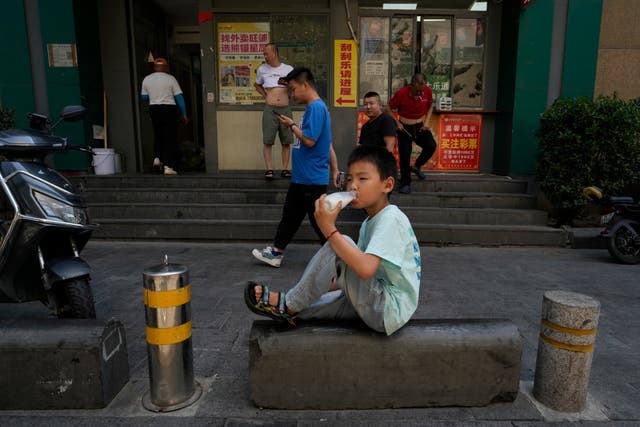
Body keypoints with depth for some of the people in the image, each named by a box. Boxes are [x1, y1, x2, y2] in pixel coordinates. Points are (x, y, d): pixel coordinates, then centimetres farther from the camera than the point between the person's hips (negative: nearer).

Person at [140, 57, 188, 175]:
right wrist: (184, 114, 0)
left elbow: (144, 97, 12)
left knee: (158, 135, 24)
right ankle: (168, 166, -5)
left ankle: (157, 157, 10)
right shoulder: (170, 79, -3)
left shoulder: (146, 79, 6)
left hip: (153, 109, 4)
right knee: (170, 137, -1)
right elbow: (179, 97, -6)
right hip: (169, 109, -4)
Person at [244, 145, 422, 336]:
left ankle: (289, 306, -7)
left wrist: (329, 229, -29)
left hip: (390, 311, -10)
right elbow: (354, 273, 17)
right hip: (378, 306, 10)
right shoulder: (369, 222, 13)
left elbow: (365, 269, -32)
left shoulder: (391, 219, -17)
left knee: (338, 245, -21)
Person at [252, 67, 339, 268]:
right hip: (301, 177, 10)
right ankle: (276, 253, 29)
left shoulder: (316, 107, -16)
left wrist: (292, 125, -8)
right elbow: (328, 144, 18)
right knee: (290, 215, 17)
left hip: (312, 179, -10)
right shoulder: (314, 108, 16)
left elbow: (309, 140, -24)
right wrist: (334, 169, 20)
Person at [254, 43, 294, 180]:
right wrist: (265, 95, 9)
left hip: (285, 109, 0)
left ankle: (285, 169, 10)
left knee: (286, 141, 3)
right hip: (269, 109, 0)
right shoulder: (262, 69, 9)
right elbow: (257, 85, 25)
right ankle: (269, 169, 0)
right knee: (267, 141, -5)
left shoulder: (288, 69, 7)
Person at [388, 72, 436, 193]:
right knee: (405, 154, -5)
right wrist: (397, 123, -14)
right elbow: (389, 108, -5)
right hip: (405, 127, -2)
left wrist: (426, 122, -2)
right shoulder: (401, 93, -17)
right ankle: (405, 183, 10)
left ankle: (416, 167, 10)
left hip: (420, 126, 3)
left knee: (431, 146, -18)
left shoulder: (428, 91, -8)